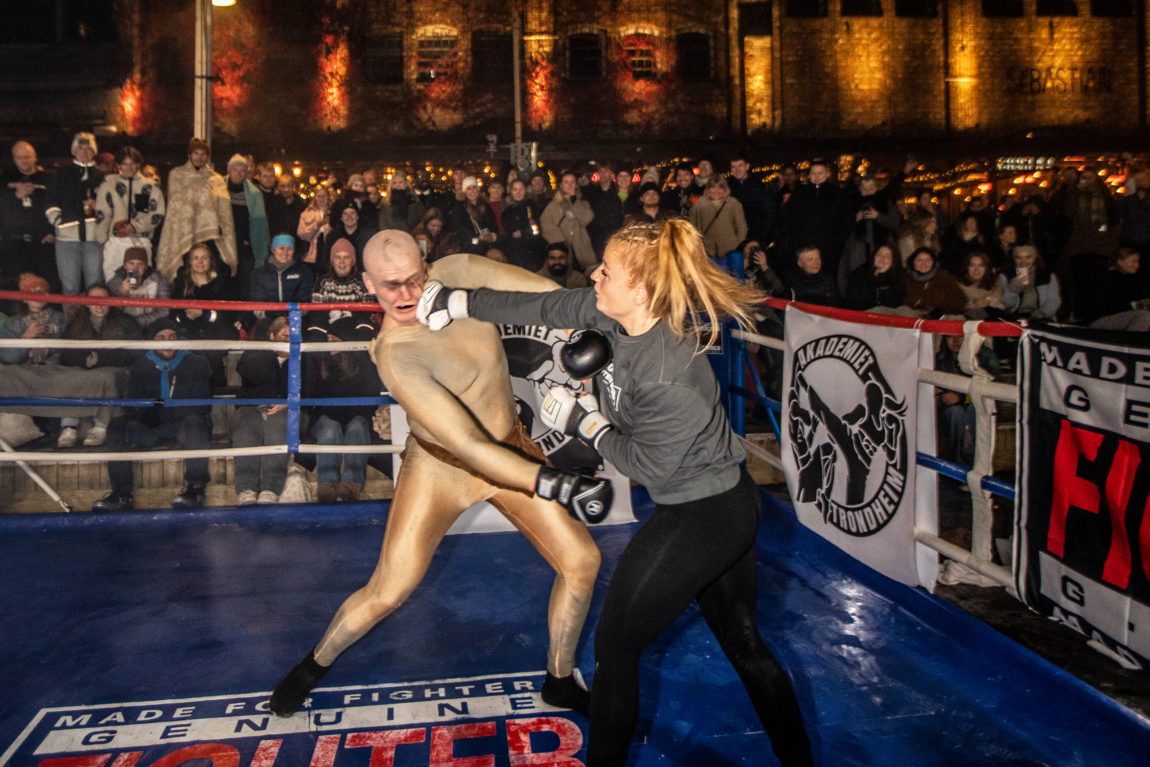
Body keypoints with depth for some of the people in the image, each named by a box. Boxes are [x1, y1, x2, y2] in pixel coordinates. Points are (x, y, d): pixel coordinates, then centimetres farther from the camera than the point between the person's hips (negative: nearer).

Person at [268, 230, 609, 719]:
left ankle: (560, 680, 23)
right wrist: (557, 485, -40)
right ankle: (315, 664, 29)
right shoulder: (395, 355, -31)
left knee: (581, 560, 1)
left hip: (511, 449, 6)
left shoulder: (454, 274, -15)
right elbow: (468, 448, -38)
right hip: (441, 465, -5)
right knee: (386, 594, -4)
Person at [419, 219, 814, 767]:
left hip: (697, 517, -9)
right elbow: (547, 307, 4)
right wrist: (459, 301, 7)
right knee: (742, 642, 23)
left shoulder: (666, 376, -32)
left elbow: (649, 467, -19)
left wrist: (585, 423, -10)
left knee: (615, 643, 7)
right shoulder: (614, 313, -8)